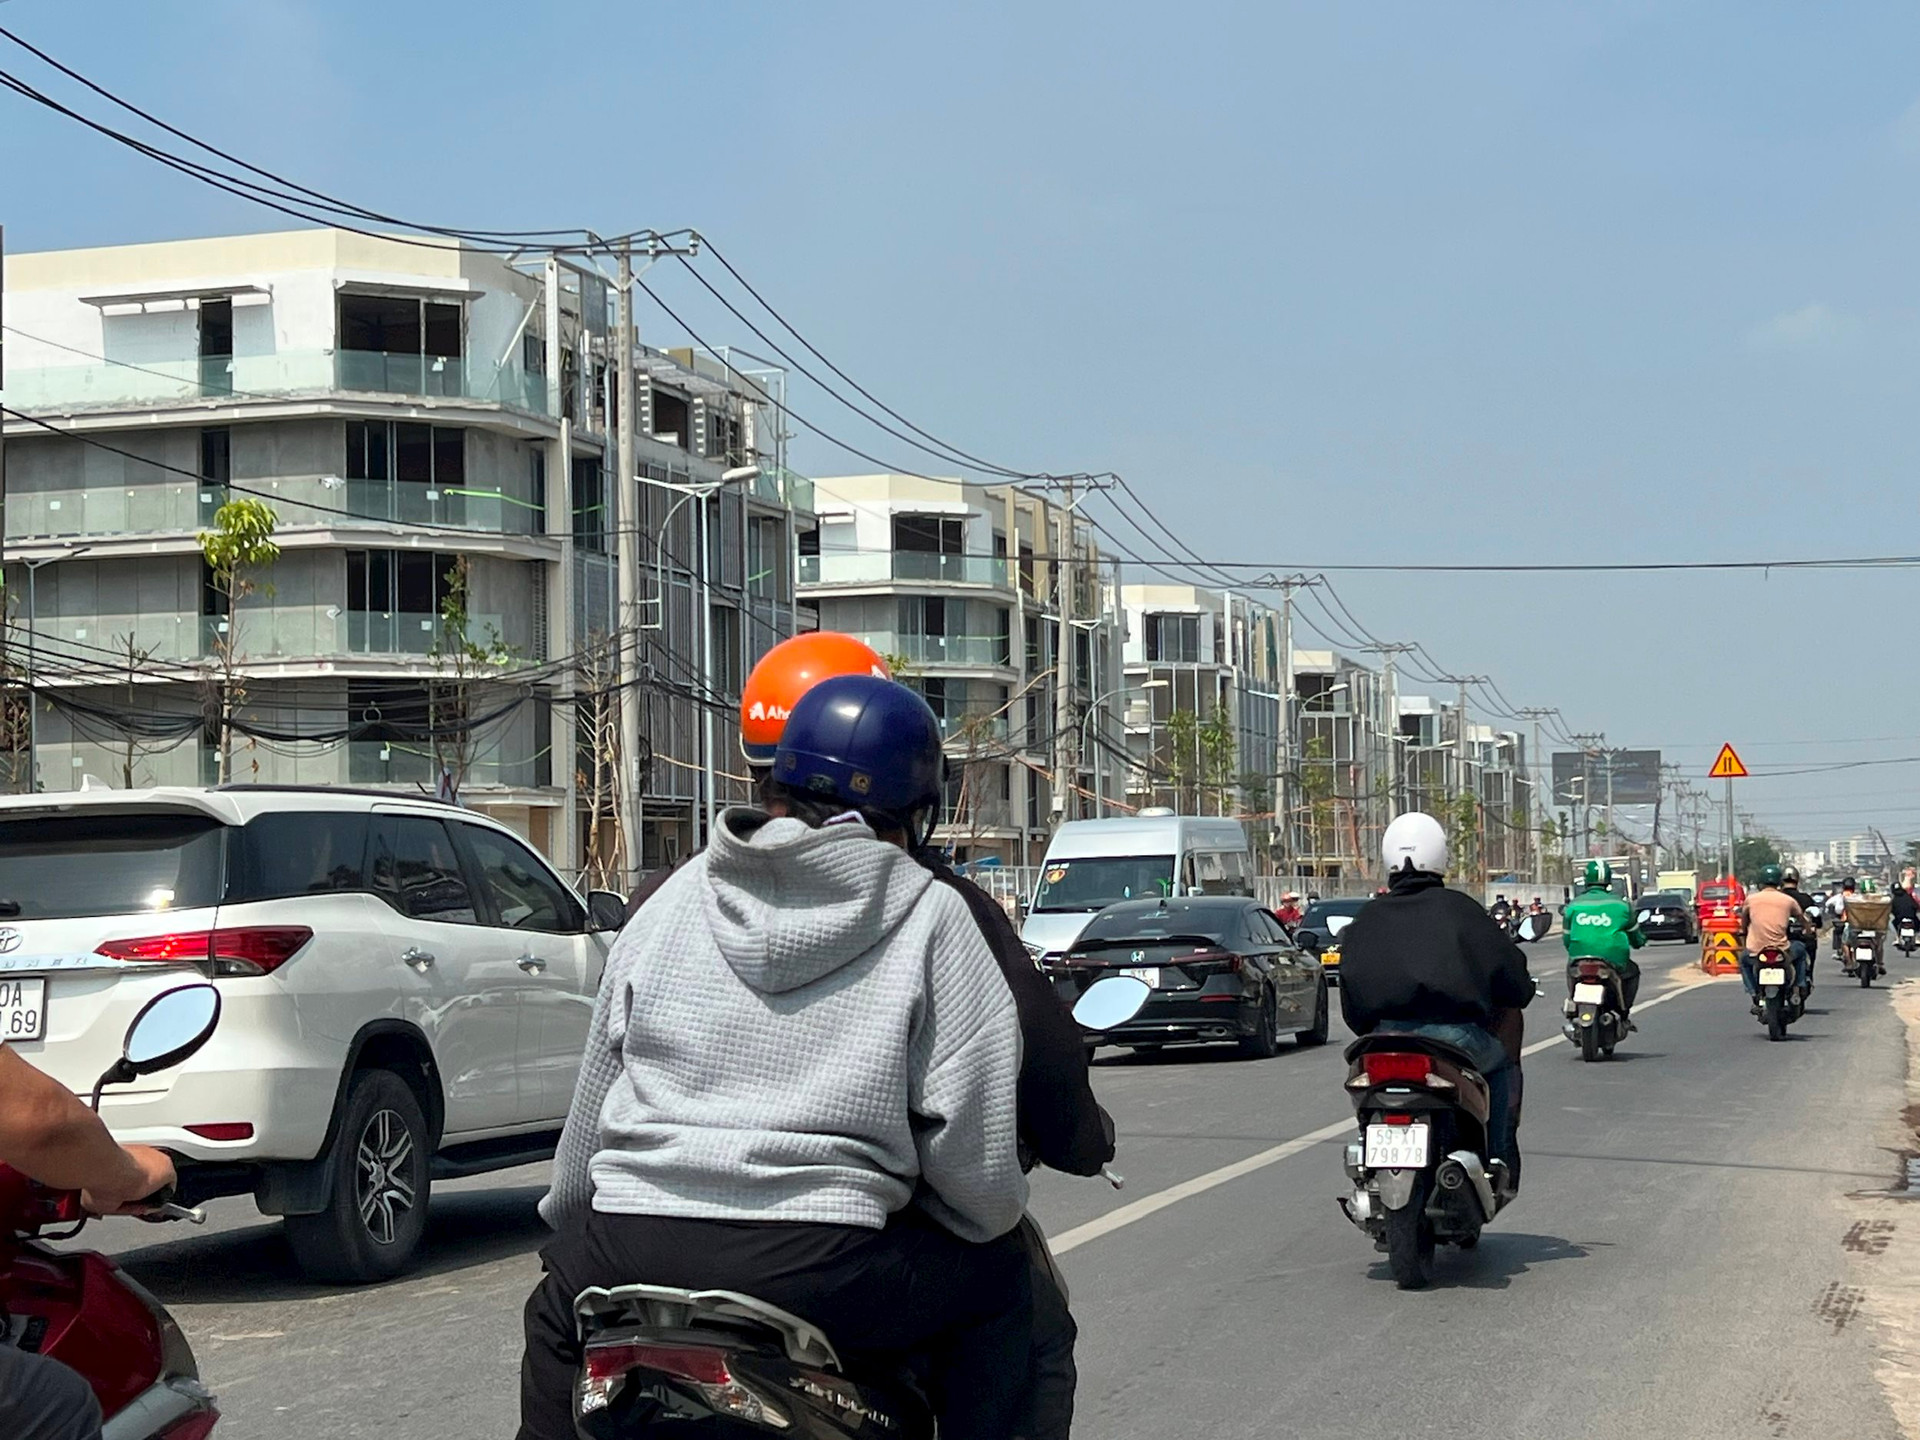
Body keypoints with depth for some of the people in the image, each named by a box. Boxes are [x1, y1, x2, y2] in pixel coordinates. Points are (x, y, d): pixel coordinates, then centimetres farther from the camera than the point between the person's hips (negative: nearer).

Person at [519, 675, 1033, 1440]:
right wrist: (994, 1213, 20)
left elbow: (592, 1105, 21)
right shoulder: (930, 918, 3)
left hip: (634, 1261, 3)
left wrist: (565, 1223, 36)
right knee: (998, 1279, 22)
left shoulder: (671, 901, 15)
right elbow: (975, 1156, -2)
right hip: (820, 1276, -3)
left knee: (558, 1303, 35)